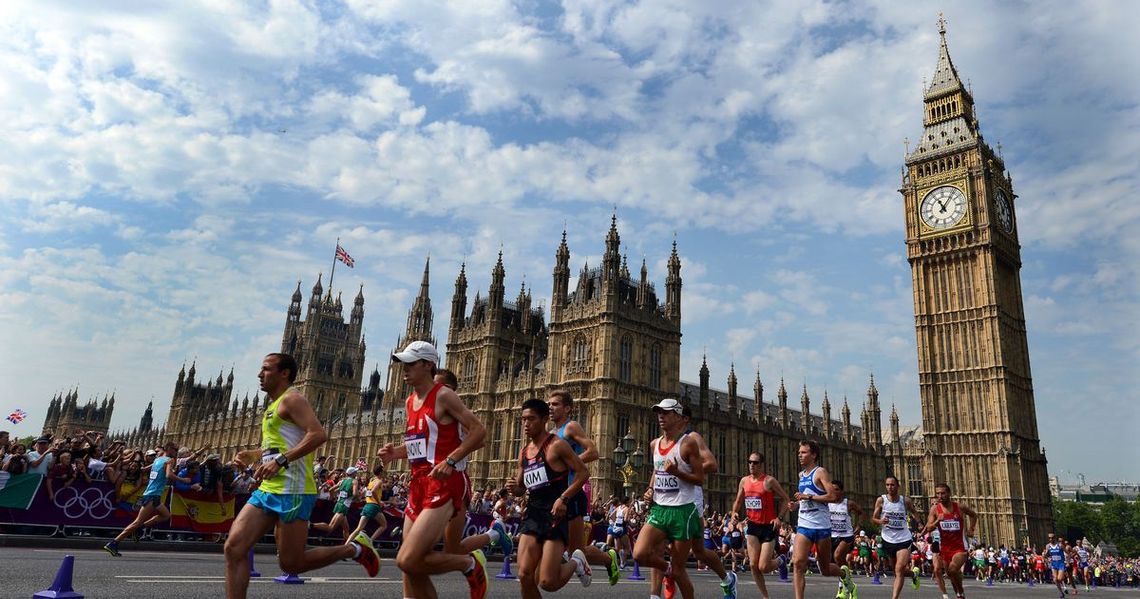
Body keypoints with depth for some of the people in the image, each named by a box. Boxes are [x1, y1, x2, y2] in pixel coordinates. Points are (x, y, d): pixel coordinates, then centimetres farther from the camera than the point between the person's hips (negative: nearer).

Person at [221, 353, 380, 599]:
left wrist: (281, 461, -26)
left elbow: (318, 434, -23)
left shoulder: (291, 399, -8)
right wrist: (250, 455, 17)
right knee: (234, 548, -3)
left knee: (291, 563, -3)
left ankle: (355, 548, 14)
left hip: (292, 492, -9)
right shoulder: (272, 406, 21)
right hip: (267, 490, 9)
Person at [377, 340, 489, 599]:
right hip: (419, 484, 9)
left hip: (444, 485, -9)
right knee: (411, 568, 10)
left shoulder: (443, 396, -9)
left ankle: (471, 564, 5)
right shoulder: (410, 402, 15)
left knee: (407, 561, -18)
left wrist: (451, 461, -23)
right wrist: (396, 452, 8)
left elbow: (479, 431, -14)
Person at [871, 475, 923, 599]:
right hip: (888, 540, 2)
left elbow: (915, 514, 12)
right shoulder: (881, 500, -5)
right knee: (898, 571, 17)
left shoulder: (905, 501, -4)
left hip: (904, 539, -2)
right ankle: (913, 573, 49)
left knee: (899, 570, -17)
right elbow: (873, 519, -2)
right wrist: (880, 521, -23)